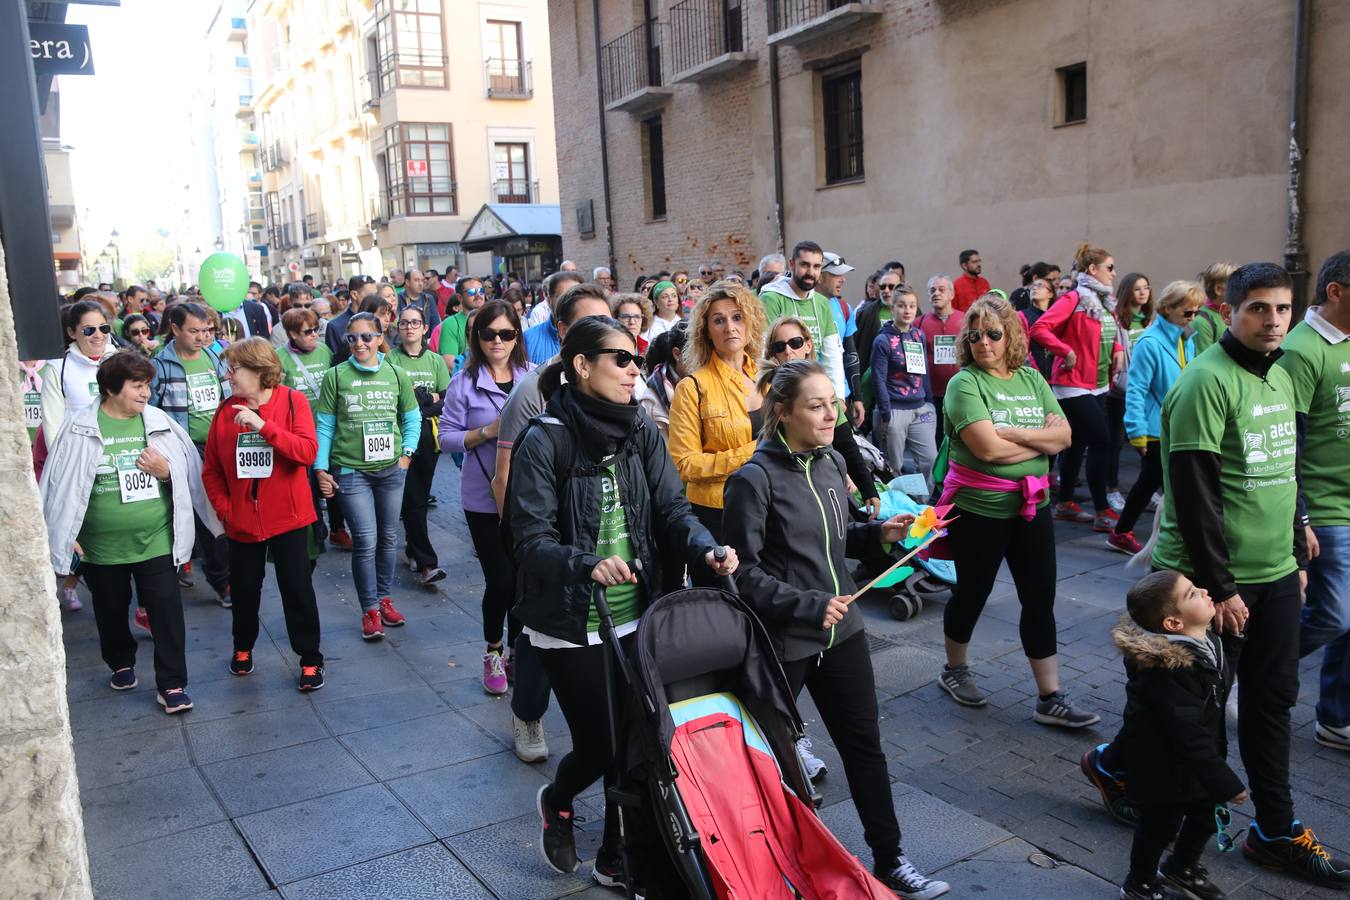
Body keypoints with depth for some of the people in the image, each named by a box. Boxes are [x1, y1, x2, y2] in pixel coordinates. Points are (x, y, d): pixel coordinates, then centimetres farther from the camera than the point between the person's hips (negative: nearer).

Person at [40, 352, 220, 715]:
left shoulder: (160, 423, -2)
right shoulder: (80, 428, -7)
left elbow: (190, 475, 5)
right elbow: (62, 484, -3)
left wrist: (167, 472, -15)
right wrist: (65, 536, -3)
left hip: (156, 542, 0)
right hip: (102, 546, 0)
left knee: (167, 612, -2)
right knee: (111, 612, 19)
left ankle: (172, 684, 8)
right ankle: (121, 664, 44)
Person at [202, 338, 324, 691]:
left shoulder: (292, 401, -8)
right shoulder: (226, 411, 0)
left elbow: (307, 452, -21)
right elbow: (211, 469, 4)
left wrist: (263, 426, -27)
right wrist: (224, 509, -5)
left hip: (288, 516, -3)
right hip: (242, 520, 3)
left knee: (297, 588, 2)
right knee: (245, 588, 15)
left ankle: (310, 659, 17)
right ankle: (243, 647, 39)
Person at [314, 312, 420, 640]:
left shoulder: (396, 375, 3)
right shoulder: (336, 376, -2)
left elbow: (412, 419, 11)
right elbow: (324, 426, 1)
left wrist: (406, 453, -1)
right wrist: (320, 468, -4)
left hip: (391, 470, 3)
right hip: (350, 470, -3)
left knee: (388, 537, 13)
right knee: (366, 540, -6)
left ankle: (384, 598, 30)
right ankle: (369, 609, 8)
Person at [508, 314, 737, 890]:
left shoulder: (640, 432, 0)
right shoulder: (544, 443, -15)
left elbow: (672, 509, -4)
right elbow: (532, 541, -20)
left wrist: (706, 550, -24)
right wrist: (586, 564, -39)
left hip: (636, 617, 5)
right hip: (571, 626, -5)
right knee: (601, 744, 3)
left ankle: (618, 859, 34)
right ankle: (557, 800, 40)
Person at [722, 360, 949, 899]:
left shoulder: (832, 463, 3)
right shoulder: (755, 479, -18)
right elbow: (743, 572, -17)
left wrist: (877, 532, -1)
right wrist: (808, 606, -23)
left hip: (841, 629, 6)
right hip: (780, 641, -6)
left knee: (864, 744, 13)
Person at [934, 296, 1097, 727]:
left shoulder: (1031, 379, 6)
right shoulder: (965, 384, -12)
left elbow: (1064, 436, -3)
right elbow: (988, 449, -22)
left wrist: (1013, 433, -17)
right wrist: (1042, 439, -10)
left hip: (1031, 505, 5)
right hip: (979, 509, -5)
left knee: (1040, 599, 7)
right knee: (972, 594, 11)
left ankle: (1050, 698, 15)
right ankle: (954, 670, 34)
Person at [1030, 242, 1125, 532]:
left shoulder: (1104, 301, 12)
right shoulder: (1074, 299, -13)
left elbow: (1111, 333, 28)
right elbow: (1039, 329, -22)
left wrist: (1117, 348, 9)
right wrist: (1066, 351, -23)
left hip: (1099, 386, 9)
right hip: (1075, 386, -9)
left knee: (1079, 443, 14)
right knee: (1101, 441, -11)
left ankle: (1065, 503, 24)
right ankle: (1102, 512, -5)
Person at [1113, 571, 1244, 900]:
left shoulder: (1207, 642, -4)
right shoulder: (1169, 668, -35)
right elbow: (1187, 733, -33)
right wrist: (1224, 782, -28)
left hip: (1198, 759, 8)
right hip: (1164, 768, -8)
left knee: (1206, 814, 22)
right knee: (1161, 825, 11)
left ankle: (1182, 868, 49)